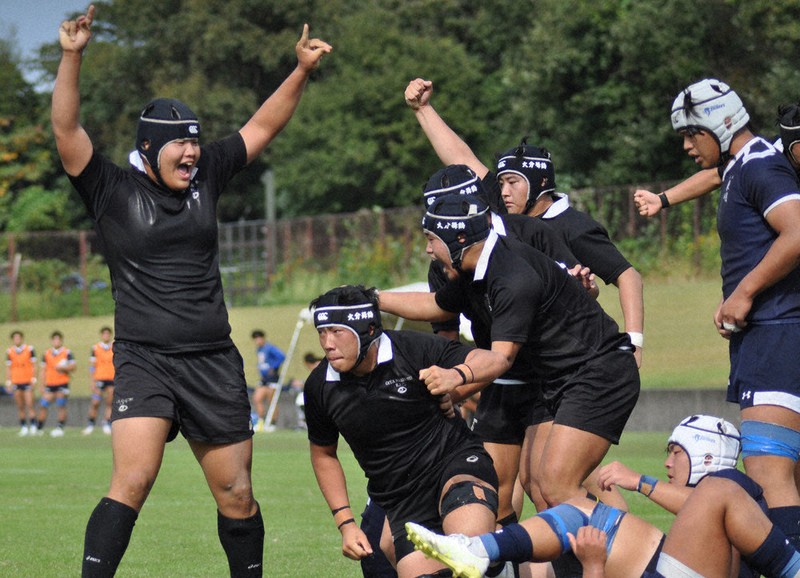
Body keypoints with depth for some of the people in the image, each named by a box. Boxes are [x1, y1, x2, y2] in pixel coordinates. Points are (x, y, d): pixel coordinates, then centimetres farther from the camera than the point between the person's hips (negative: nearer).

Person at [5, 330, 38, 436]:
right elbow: (8, 368, 9)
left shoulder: (29, 349, 0)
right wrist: (8, 383, 5)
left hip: (28, 381, -2)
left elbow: (34, 365, 2)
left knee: (29, 405, -10)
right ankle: (23, 427, 7)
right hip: (16, 382, 2)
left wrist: (34, 379, -4)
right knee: (20, 407, 3)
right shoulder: (9, 352, 5)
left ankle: (33, 426, -8)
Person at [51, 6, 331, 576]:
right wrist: (71, 57, -25)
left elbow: (261, 128, 18)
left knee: (237, 495, 8)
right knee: (133, 480, -22)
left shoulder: (206, 177, 10)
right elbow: (67, 130, -14)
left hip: (214, 362, 5)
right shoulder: (114, 191, -2)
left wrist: (302, 71, 9)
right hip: (144, 358, -5)